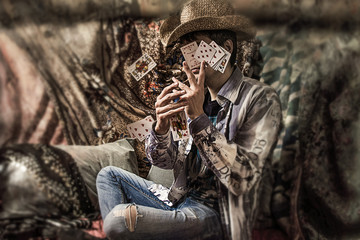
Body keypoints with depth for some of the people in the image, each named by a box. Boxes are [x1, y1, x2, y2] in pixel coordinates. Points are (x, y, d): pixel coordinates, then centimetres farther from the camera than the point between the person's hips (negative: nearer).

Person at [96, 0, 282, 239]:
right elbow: (166, 161, 9)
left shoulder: (261, 99, -15)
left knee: (119, 218, -27)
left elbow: (243, 179, -24)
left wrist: (199, 118, -24)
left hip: (213, 213, -8)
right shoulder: (197, 97, 4)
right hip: (180, 199, 8)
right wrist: (161, 126, -14)